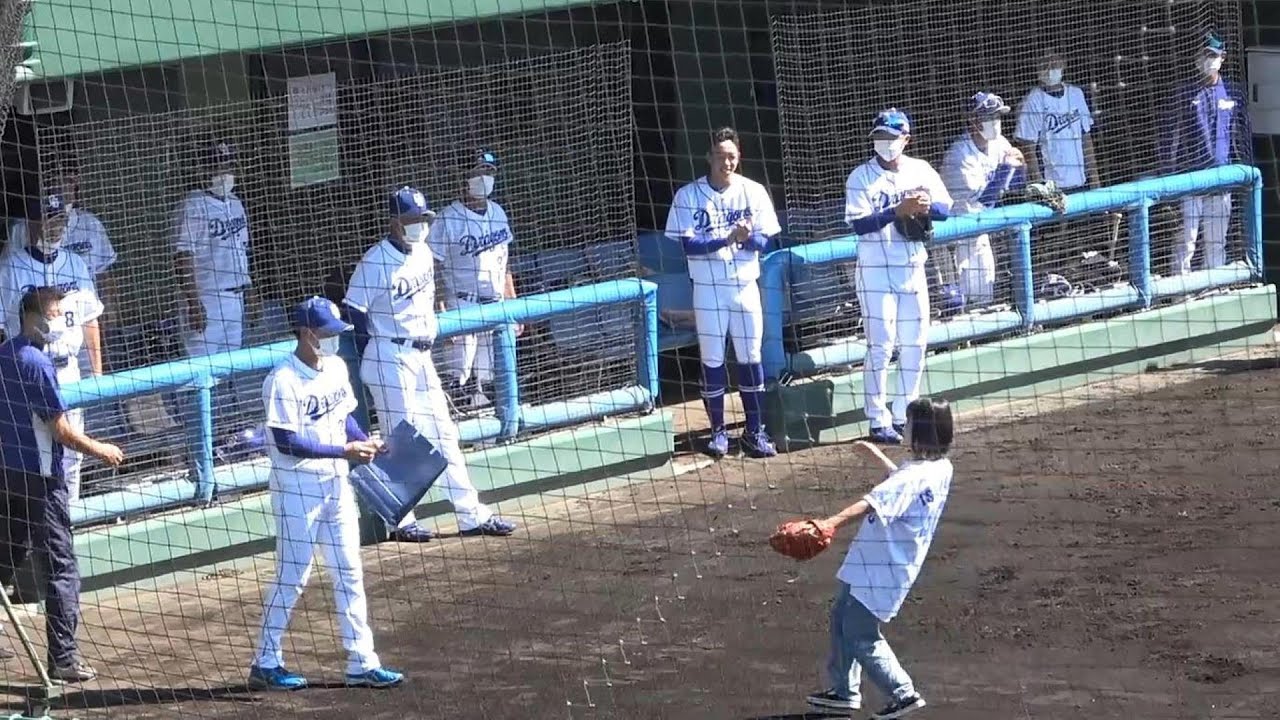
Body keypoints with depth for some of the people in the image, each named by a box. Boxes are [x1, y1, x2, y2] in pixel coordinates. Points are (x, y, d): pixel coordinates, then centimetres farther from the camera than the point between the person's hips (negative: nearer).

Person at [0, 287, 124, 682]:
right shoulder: (36, 363, -17)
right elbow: (61, 430, -16)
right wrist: (101, 450, -3)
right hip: (39, 476, -9)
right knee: (61, 567, -5)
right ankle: (63, 658, -8)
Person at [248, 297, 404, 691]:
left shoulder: (336, 368, 5)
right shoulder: (284, 380, -19)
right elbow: (286, 441, -23)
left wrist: (365, 441, -4)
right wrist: (344, 451, -26)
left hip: (336, 484, 8)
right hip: (297, 488, -8)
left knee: (349, 573, 9)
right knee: (292, 575, -1)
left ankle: (361, 662, 15)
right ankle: (266, 662, 11)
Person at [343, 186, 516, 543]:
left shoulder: (424, 254, 8)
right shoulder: (376, 261, -16)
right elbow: (354, 311, -14)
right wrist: (372, 361, -12)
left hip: (421, 356, 8)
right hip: (390, 359, -8)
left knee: (443, 433, 10)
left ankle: (471, 514, 14)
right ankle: (401, 521, 7)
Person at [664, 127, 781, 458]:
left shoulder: (753, 192, 1)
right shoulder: (688, 195, -5)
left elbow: (764, 240, -1)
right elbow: (687, 244, -12)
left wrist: (746, 238, -23)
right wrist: (727, 238, -23)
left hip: (745, 285, 1)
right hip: (708, 288, -1)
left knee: (750, 358, 4)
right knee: (712, 360, 4)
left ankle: (755, 431, 12)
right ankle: (718, 431, 14)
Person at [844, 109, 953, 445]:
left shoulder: (921, 171, 5)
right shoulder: (862, 177, -7)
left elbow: (945, 210, 1)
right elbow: (858, 225, -17)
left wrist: (926, 206, -21)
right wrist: (899, 211, -27)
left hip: (913, 269, 5)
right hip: (876, 271, -5)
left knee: (914, 344, 9)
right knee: (881, 345, -7)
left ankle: (904, 415, 21)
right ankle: (879, 421, -2)